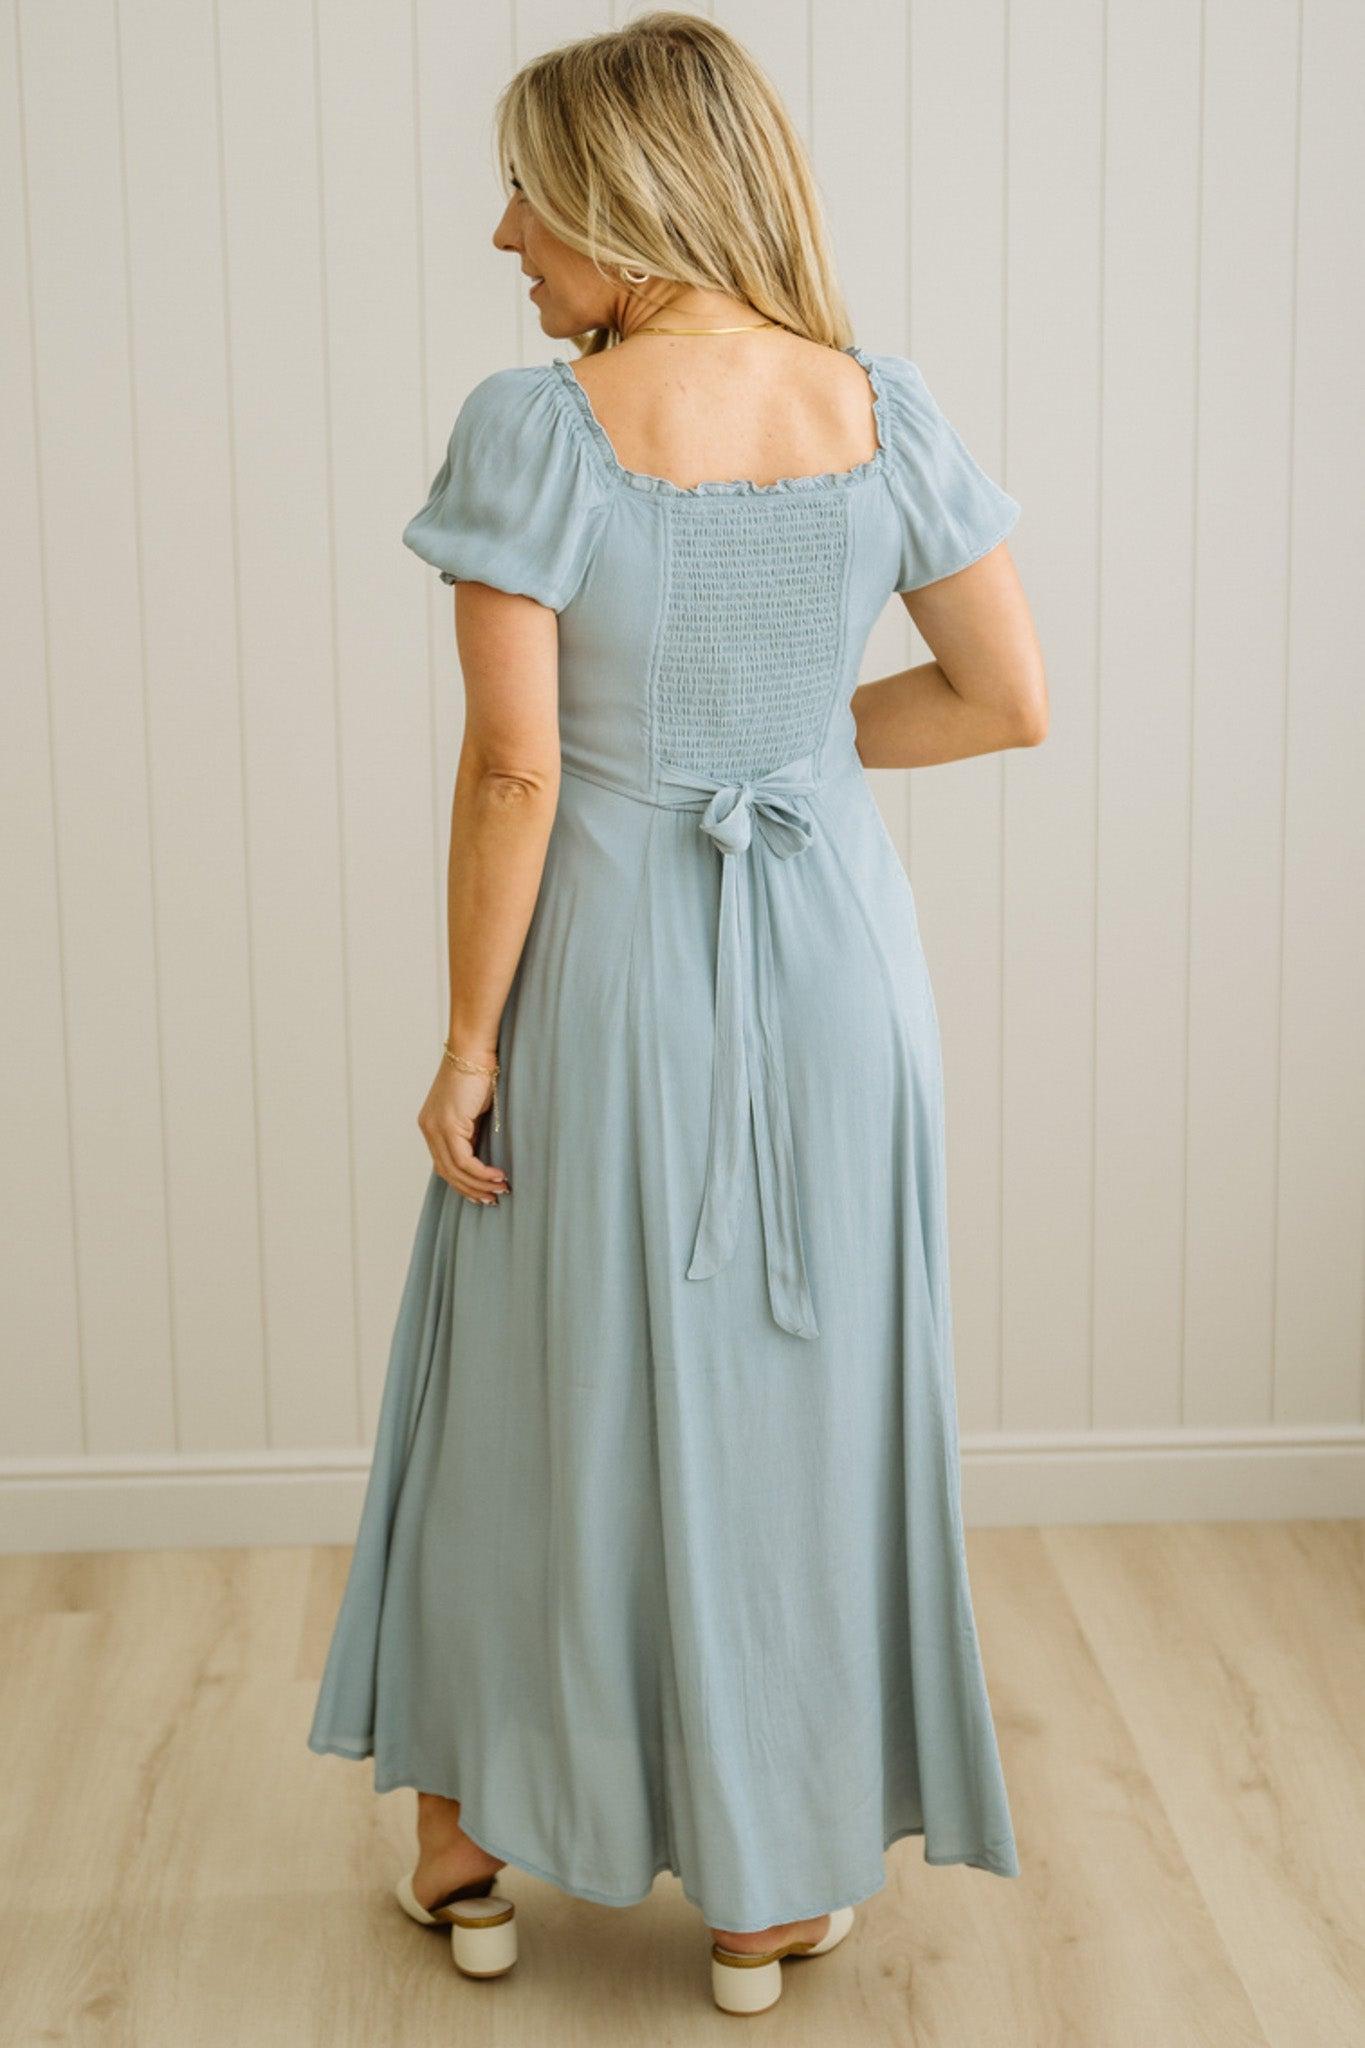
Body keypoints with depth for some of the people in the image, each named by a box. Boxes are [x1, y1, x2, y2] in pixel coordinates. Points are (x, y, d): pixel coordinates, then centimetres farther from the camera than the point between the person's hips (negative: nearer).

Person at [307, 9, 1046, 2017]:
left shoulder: (532, 428, -14)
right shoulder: (882, 403, -4)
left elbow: (514, 769, -15)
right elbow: (1009, 700, 0)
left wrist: (469, 1040, -7)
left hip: (610, 966, -2)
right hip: (833, 961, 3)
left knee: (540, 1391, 15)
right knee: (807, 1399, 14)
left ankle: (472, 1844, 33)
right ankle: (775, 1890, 27)